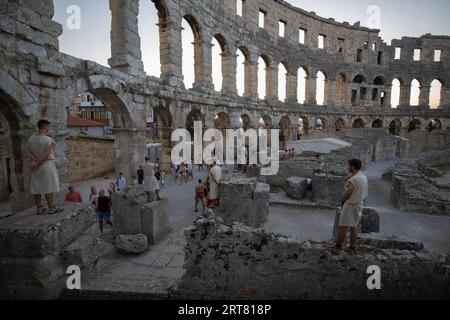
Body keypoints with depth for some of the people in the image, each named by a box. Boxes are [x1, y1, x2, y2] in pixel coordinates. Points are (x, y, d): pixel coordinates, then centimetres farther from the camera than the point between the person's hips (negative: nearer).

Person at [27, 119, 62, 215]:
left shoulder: (31, 138, 2)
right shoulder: (48, 140, -16)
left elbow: (28, 152, -3)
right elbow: (46, 155, -20)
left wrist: (37, 161, -9)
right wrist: (38, 164, -12)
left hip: (35, 164, 6)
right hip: (47, 164, -6)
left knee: (36, 188, 10)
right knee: (48, 188, 0)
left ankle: (39, 208, 18)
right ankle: (51, 208, 6)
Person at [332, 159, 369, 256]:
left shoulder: (353, 179, -22)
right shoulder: (365, 177, 5)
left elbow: (347, 194, -19)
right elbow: (366, 193, 13)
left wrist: (342, 201, -3)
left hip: (350, 205, -8)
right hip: (359, 205, 8)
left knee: (343, 227, 0)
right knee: (354, 227, 15)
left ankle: (338, 247, 7)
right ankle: (352, 248, 22)